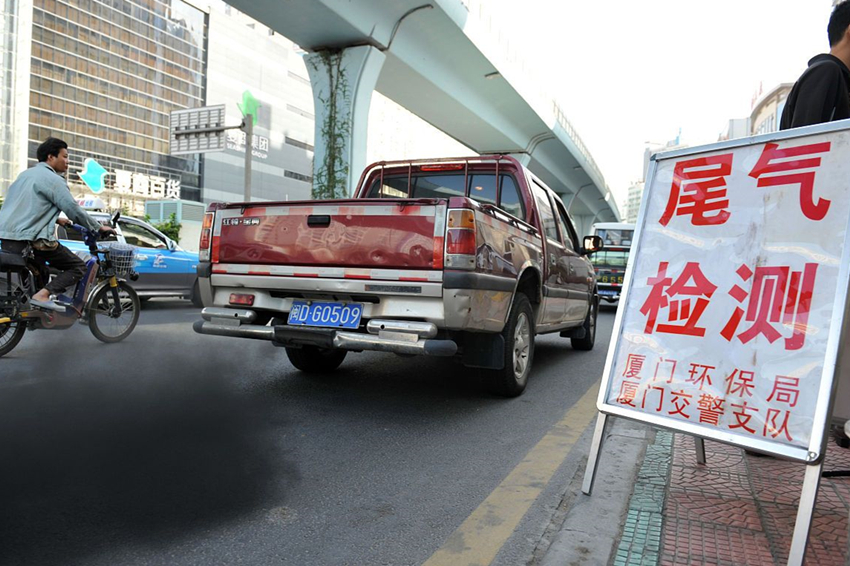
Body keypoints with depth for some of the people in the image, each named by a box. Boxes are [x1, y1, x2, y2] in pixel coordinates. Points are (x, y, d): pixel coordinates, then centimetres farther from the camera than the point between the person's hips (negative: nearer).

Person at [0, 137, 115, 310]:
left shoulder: (26, 174, 20)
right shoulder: (53, 179, -8)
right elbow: (74, 211, -11)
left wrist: (56, 219, 35)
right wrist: (99, 228, 0)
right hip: (29, 240, -9)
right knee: (78, 267, -3)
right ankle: (42, 295, -20)